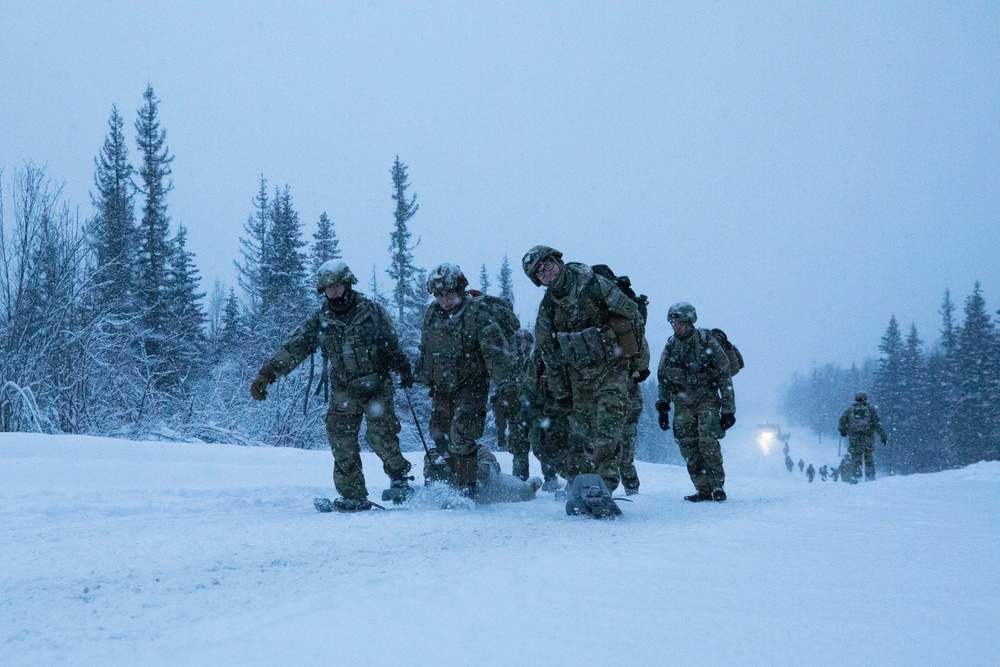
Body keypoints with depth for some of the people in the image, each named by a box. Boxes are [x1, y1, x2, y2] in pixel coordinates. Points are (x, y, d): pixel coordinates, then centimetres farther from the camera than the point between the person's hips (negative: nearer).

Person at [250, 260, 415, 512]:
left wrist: (404, 370, 8)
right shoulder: (320, 321, 3)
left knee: (381, 435, -14)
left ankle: (399, 475, 11)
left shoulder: (372, 311, 0)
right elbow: (294, 349, -4)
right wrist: (267, 373, -13)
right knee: (342, 443, -5)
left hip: (377, 387, -2)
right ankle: (354, 497, 3)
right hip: (343, 392, 2)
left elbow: (392, 347, 12)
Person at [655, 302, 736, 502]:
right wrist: (663, 408, 8)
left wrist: (728, 409, -9)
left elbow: (725, 376, -7)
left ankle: (717, 486, -8)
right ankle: (703, 490, 2)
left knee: (708, 442, -18)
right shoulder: (670, 347, 2)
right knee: (688, 446, -4)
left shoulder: (707, 342, -10)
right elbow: (663, 379, 13)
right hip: (683, 404, 4)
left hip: (707, 399, -4)